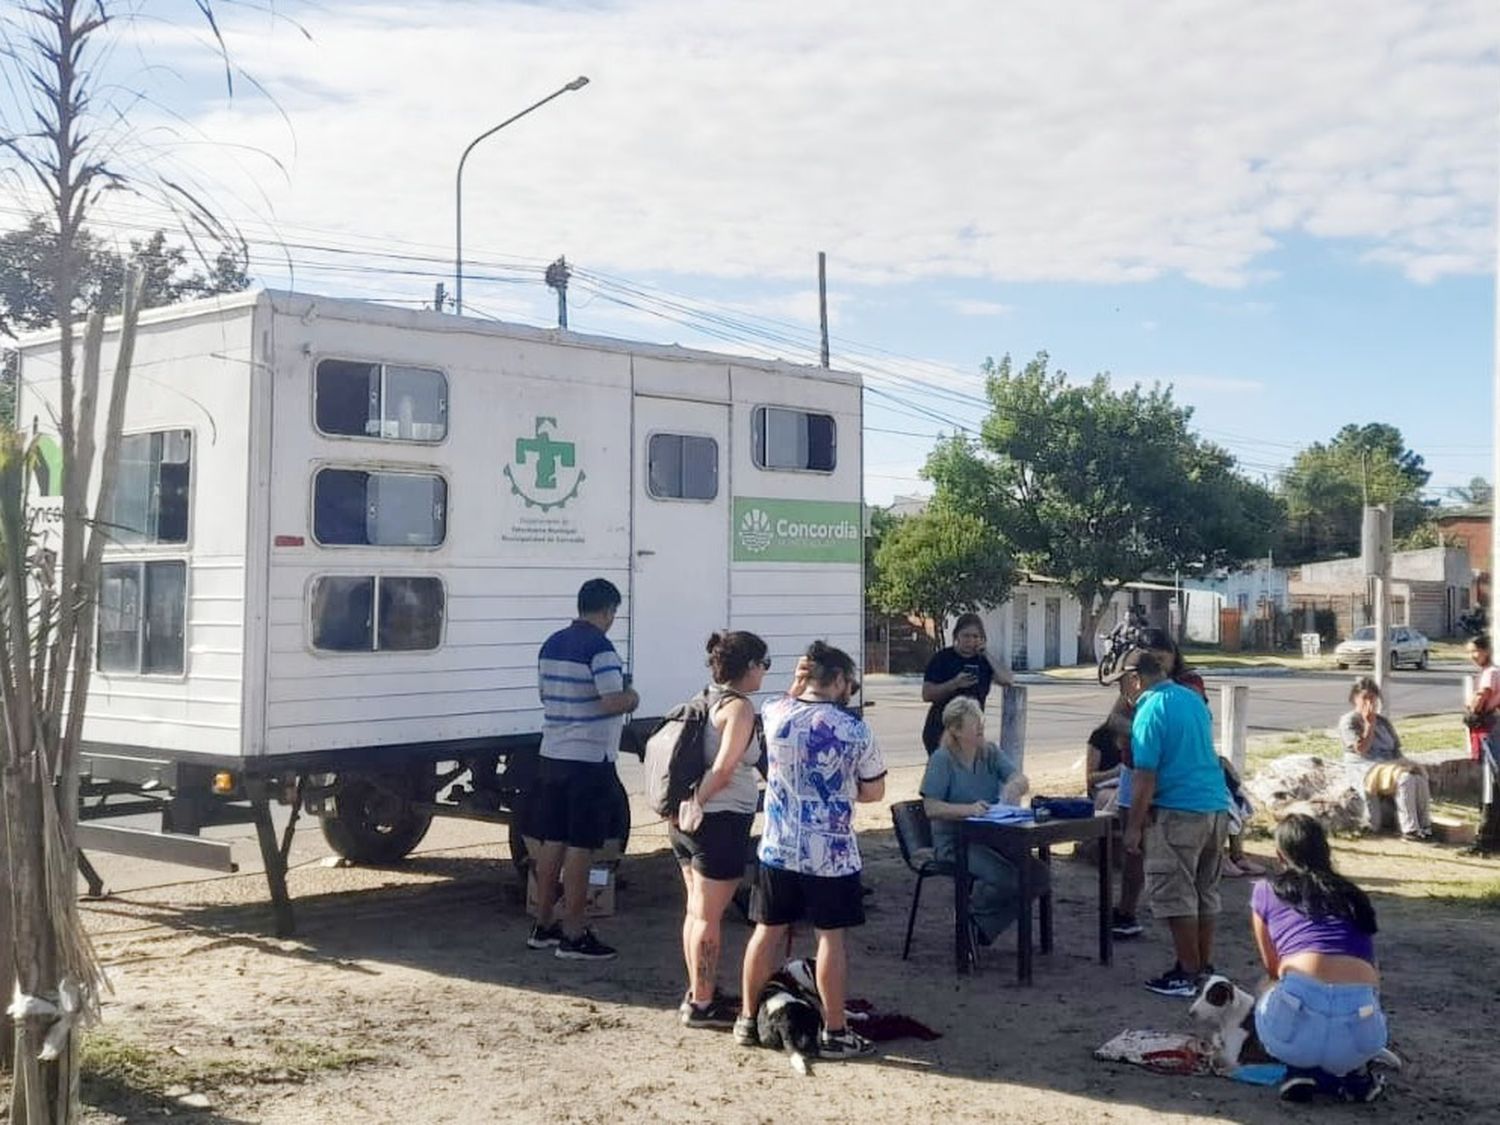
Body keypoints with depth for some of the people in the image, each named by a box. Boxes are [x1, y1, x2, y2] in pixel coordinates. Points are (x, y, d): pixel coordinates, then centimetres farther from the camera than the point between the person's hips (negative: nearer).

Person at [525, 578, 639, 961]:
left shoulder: (552, 644, 11)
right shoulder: (600, 648, -14)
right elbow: (613, 702, -21)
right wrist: (631, 698, -1)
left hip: (552, 754, 8)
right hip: (590, 760, -8)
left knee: (552, 842, 13)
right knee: (580, 847, -3)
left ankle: (543, 926, 21)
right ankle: (573, 936, 1)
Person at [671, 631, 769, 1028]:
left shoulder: (707, 700, 11)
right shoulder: (739, 707, -15)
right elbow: (723, 770, -23)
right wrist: (699, 802, -13)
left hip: (689, 820, 9)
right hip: (721, 821, -9)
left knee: (696, 910, 17)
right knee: (709, 916, 0)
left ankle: (699, 993, 28)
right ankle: (701, 1005, 7)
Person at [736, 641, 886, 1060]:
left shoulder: (774, 715, -3)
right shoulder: (855, 730, -12)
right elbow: (874, 791, -1)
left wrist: (797, 684, 13)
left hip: (778, 848, 4)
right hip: (831, 853, -4)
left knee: (768, 931, 14)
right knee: (830, 938, 4)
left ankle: (748, 1019, 24)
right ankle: (834, 1033, 11)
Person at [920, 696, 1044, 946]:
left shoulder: (990, 752, 8)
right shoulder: (942, 759, -10)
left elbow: (1022, 780, -7)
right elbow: (931, 808, -17)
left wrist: (1014, 785, -32)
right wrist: (969, 809, -32)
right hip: (954, 841, -7)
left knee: (1038, 875, -12)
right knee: (1006, 877, -29)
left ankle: (984, 927, 6)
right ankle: (971, 914, 4)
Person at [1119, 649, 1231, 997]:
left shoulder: (1150, 711, -12)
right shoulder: (1194, 700, 12)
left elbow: (1145, 776, -16)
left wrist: (1134, 827, -11)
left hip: (1177, 812, -8)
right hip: (1217, 806, 8)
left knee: (1174, 895, 1)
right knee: (1205, 891, 16)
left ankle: (1187, 972, 4)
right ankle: (1205, 966, 23)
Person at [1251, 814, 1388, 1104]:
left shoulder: (1266, 891, 17)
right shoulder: (1354, 896, 24)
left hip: (1298, 1011, -3)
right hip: (1362, 1025, 3)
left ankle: (1303, 1070, 8)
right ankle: (1351, 1073, 10)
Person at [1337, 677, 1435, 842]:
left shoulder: (1383, 721, 20)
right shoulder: (1348, 721, 1)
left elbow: (1396, 749, 19)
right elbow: (1361, 749, -12)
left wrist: (1403, 764, 0)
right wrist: (1369, 724, -12)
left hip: (1390, 765, 6)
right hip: (1366, 770, -6)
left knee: (1419, 776, -25)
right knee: (1404, 778, -33)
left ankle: (1424, 824, -22)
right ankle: (1410, 829, -30)